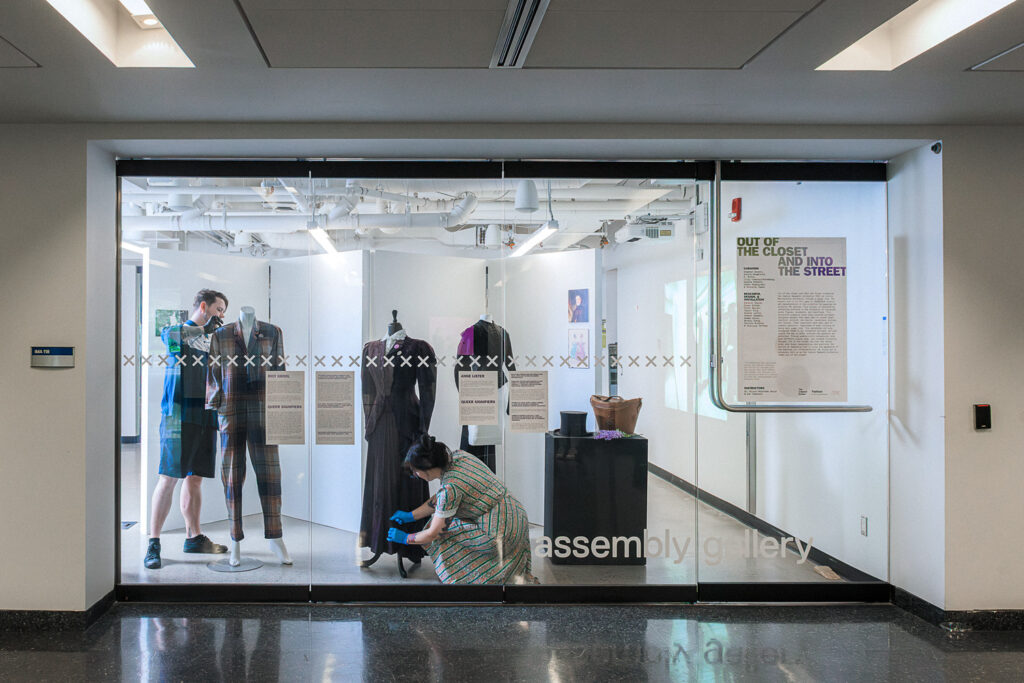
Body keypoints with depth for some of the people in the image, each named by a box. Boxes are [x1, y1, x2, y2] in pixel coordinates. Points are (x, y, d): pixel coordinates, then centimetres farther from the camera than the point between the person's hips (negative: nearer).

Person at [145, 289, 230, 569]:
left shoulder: (212, 341, 22)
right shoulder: (179, 332, 3)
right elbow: (168, 335, -22)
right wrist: (204, 329, -17)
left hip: (206, 417, 7)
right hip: (179, 415, -7)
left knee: (195, 478, 10)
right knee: (169, 478, -9)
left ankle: (193, 537, 17)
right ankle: (153, 543, -5)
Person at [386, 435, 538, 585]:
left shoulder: (450, 488, -21)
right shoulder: (459, 456, 2)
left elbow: (432, 534, -8)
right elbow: (440, 499, 18)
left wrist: (405, 538, 9)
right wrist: (410, 515, 23)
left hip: (501, 532, -9)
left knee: (443, 534, 2)